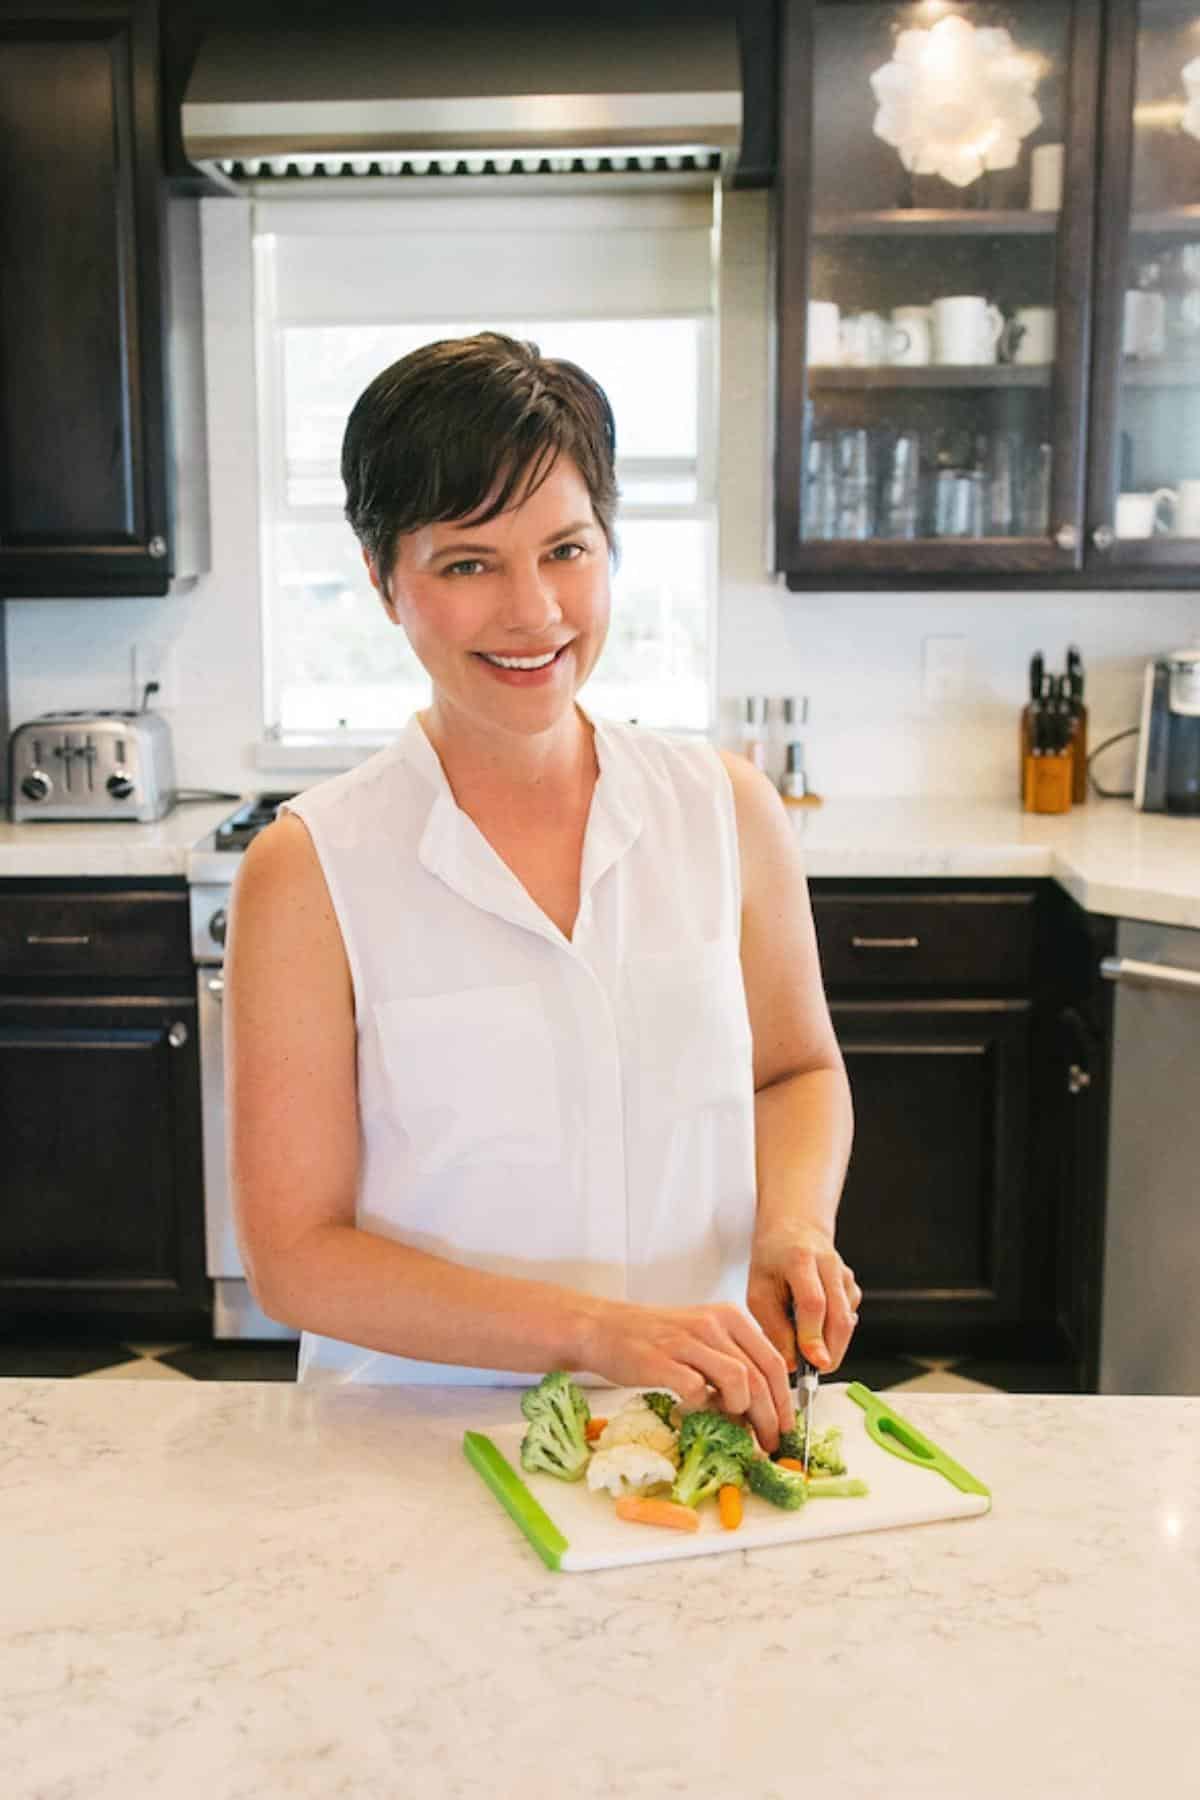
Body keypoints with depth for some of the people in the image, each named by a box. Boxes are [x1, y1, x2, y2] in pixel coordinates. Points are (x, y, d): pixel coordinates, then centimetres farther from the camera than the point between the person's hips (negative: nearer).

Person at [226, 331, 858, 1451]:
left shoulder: (730, 813, 1)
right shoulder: (308, 874, -9)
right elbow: (294, 1256, -9)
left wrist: (793, 1222, -3)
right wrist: (595, 1330, -19)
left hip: (697, 1436, 2)